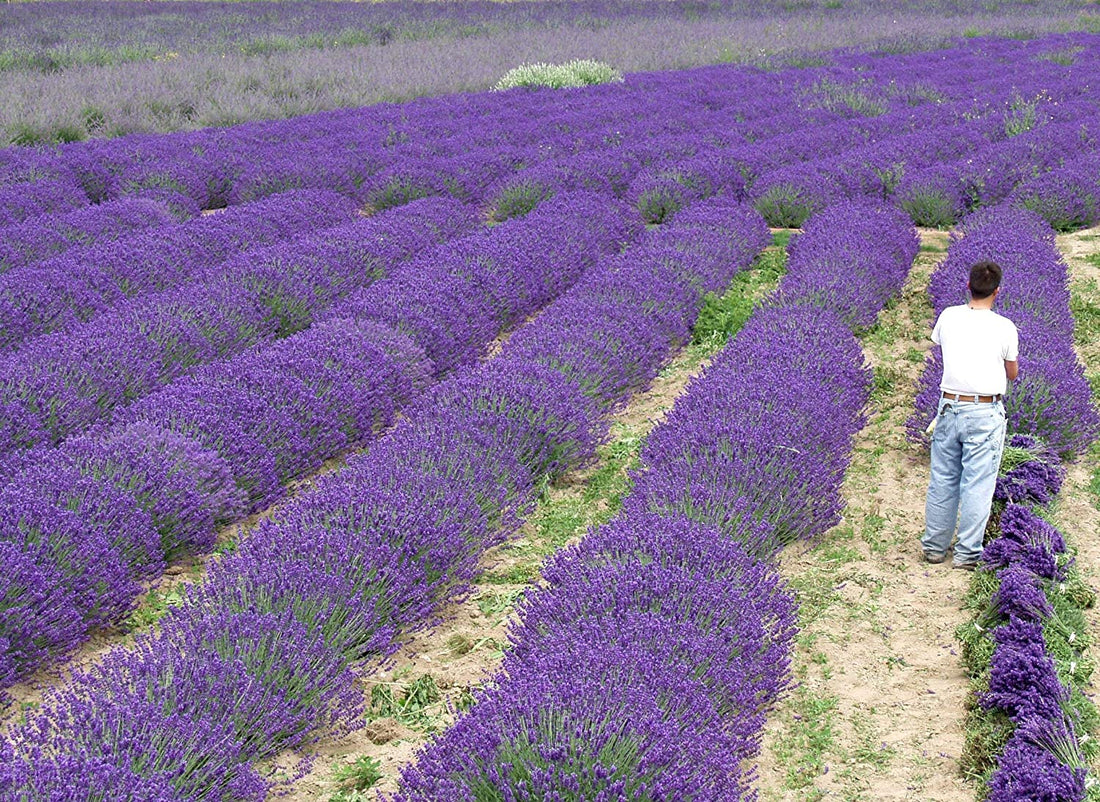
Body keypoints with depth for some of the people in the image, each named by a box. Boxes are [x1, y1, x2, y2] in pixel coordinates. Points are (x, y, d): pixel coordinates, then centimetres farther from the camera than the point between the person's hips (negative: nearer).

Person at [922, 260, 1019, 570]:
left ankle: (935, 546, 22)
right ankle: (967, 554, 7)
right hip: (986, 414, -3)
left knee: (942, 480, 13)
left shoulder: (948, 317, -1)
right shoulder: (1004, 328, -8)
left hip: (949, 407, 3)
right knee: (977, 484, 3)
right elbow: (1012, 374, 4)